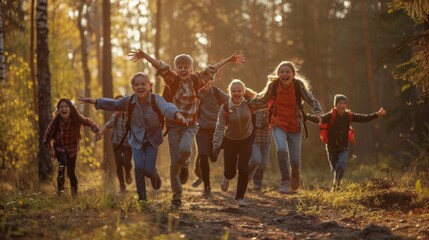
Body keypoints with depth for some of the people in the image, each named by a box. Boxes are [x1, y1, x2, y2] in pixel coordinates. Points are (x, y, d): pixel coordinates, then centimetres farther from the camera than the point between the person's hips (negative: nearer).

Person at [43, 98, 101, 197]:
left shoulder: (76, 118, -19)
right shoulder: (55, 121, -24)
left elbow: (88, 122, -1)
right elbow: (47, 135, -14)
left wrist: (96, 131, -12)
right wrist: (50, 150, -13)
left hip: (72, 148, 2)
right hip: (60, 147, -2)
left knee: (71, 172, 5)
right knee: (63, 164, -29)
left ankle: (74, 192, 30)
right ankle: (60, 189, -17)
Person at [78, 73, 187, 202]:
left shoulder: (156, 99, -24)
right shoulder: (129, 101, -13)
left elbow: (166, 107, -44)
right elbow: (113, 104, 4)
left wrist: (177, 114, -66)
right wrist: (94, 101, 0)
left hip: (152, 138, -2)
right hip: (136, 139, 2)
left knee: (149, 170, -7)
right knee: (139, 167, -12)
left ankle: (154, 176, 33)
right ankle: (142, 196, 7)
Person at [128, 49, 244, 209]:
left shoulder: (196, 80, 1)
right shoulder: (172, 80, -4)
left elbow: (211, 70, 6)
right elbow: (161, 67, -16)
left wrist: (229, 60, 8)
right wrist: (145, 56, -28)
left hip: (190, 125, 0)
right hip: (174, 125, 0)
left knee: (184, 148, -30)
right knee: (174, 162, -1)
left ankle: (184, 166, 6)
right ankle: (176, 198, 10)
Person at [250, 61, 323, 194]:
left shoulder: (299, 85, -14)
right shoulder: (273, 85, -10)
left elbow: (312, 100, -10)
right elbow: (262, 99, 7)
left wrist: (318, 112, -28)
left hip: (295, 126, 0)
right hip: (278, 124, 0)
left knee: (295, 159, 1)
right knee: (281, 150, -27)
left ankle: (295, 179, 37)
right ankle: (285, 181, -11)